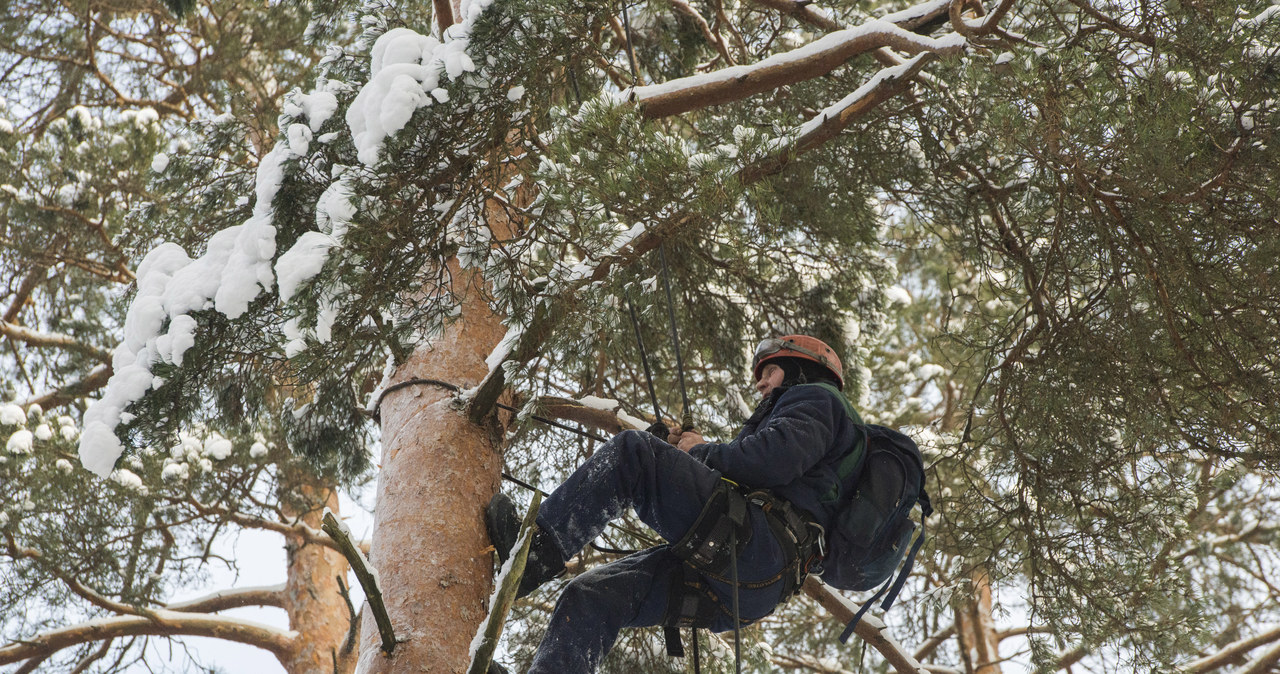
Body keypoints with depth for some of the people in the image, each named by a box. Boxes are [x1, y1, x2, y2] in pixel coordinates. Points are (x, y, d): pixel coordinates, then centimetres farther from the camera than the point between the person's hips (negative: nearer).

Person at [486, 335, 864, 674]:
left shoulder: (817, 397, 14)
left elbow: (776, 458, -9)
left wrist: (703, 452, 6)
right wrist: (684, 455, 23)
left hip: (760, 542, -9)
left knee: (632, 450, -17)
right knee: (593, 595, -4)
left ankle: (534, 552, -25)